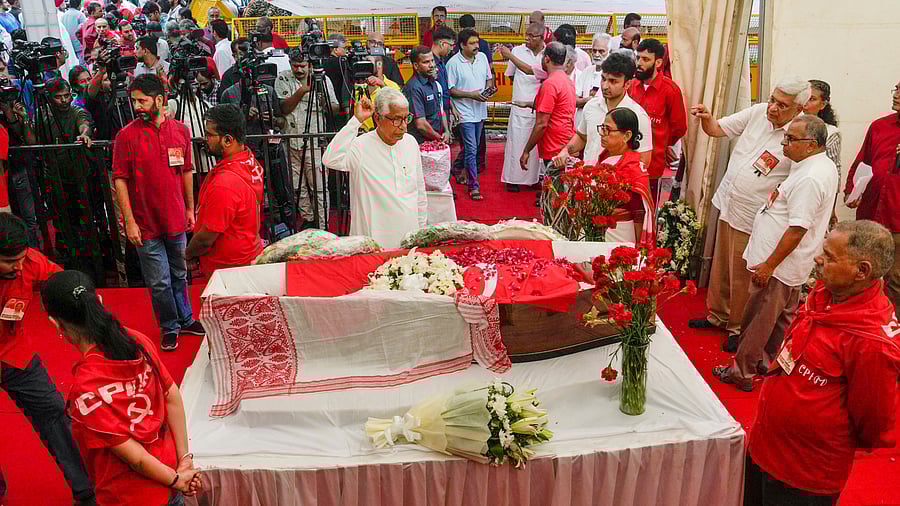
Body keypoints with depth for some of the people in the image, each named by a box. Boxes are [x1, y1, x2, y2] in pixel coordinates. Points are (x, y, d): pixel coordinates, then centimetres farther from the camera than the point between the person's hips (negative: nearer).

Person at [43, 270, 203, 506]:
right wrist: (184, 458, 0)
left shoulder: (85, 387, -29)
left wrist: (176, 479, -8)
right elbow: (173, 398, -6)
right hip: (168, 464, 6)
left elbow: (129, 452, -22)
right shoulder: (138, 341, -13)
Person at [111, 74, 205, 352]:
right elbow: (120, 180, -9)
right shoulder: (127, 135, -9)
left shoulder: (180, 130, 2)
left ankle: (185, 320, 36)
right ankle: (169, 328, 24)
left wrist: (190, 209, 12)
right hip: (146, 224, -3)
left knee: (179, 275, 18)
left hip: (176, 219, 3)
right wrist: (129, 222, -13)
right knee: (159, 282, 5)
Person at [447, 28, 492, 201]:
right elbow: (450, 90, -11)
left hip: (480, 110, 6)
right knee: (471, 149, -8)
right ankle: (473, 186, -2)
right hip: (465, 112, -6)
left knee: (471, 147, 16)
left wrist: (487, 89, -5)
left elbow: (489, 78, 17)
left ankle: (461, 172, 36)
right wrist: (471, 94, -19)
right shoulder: (453, 63, -12)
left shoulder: (482, 57, 5)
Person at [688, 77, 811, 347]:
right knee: (720, 268, 21)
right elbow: (716, 129, 2)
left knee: (741, 278, 8)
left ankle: (738, 327, 29)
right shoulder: (758, 112, -3)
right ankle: (717, 315, 41)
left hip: (752, 221, -6)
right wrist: (706, 117, -17)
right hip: (728, 205, 6)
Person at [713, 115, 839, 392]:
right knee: (782, 317, 22)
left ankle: (741, 372, 16)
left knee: (757, 321, 3)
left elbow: (798, 229, -28)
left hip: (778, 266, -10)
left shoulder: (809, 179, -26)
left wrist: (768, 265, -23)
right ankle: (770, 363, 37)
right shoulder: (825, 166, 6)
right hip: (793, 266, 10)